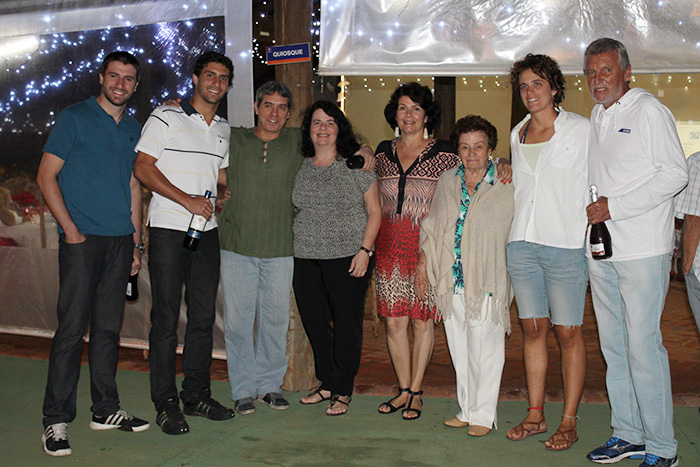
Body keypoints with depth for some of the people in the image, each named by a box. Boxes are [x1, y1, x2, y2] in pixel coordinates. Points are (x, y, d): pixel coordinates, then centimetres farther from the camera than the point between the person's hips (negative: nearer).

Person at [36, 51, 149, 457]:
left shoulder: (134, 128, 16)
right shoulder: (75, 118, 0)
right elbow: (47, 176, -4)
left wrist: (136, 242, 14)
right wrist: (70, 229, -11)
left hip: (120, 240, 5)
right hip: (82, 240, -5)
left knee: (109, 327, 10)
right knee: (72, 327, -6)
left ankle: (106, 410, 20)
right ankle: (57, 420, 3)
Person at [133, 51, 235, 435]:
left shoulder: (224, 129, 15)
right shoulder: (165, 118, -3)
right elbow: (143, 168, -9)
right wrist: (187, 200, -17)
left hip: (207, 231, 6)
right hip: (168, 230, -6)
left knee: (203, 316, 9)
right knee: (166, 319, -1)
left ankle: (197, 395, 21)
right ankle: (166, 404, 9)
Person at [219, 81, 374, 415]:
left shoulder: (297, 143, 7)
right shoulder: (234, 139, 6)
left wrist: (361, 149, 6)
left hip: (280, 250, 1)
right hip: (237, 248, -1)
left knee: (275, 319, 9)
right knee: (238, 321, 4)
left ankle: (270, 384, 26)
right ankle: (243, 389, 19)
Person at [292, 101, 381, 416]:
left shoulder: (355, 165, -1)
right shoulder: (300, 167, 10)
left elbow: (374, 211, 0)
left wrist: (364, 250, -9)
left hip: (347, 257, -4)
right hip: (306, 259, 4)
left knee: (346, 324, 1)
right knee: (314, 322, 9)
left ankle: (343, 391, 16)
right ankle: (327, 384, 26)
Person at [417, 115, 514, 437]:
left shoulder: (506, 185, -1)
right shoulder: (447, 181, 11)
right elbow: (431, 225, 18)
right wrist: (422, 263, 14)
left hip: (487, 281, -4)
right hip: (451, 280, 4)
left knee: (484, 348, -1)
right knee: (459, 348, 9)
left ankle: (483, 414, 12)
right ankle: (466, 409, 22)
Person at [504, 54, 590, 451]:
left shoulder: (582, 129, -2)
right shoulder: (517, 134, 14)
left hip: (566, 243, -5)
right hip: (522, 241, 5)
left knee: (568, 333, 1)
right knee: (533, 329, 10)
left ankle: (569, 422, 12)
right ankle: (535, 415, 20)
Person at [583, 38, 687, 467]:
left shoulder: (648, 110, -4)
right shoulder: (596, 117, 17)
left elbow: (675, 174, -11)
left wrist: (615, 206, -15)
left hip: (643, 249, -7)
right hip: (601, 250, 7)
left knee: (643, 346, -6)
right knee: (614, 346, 10)